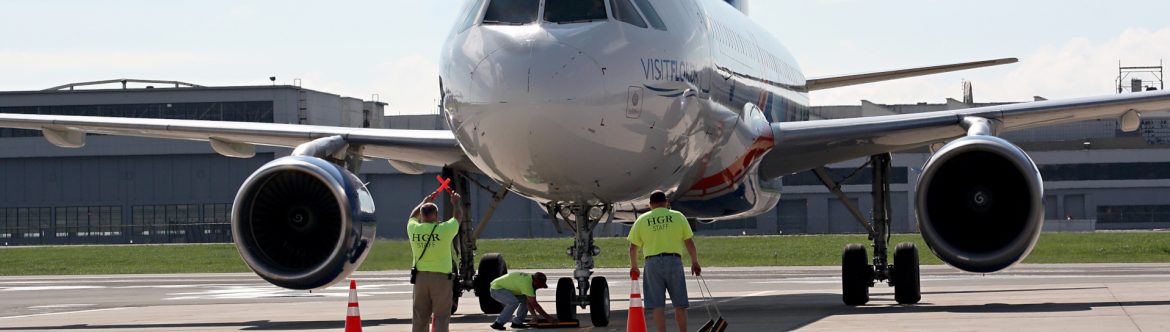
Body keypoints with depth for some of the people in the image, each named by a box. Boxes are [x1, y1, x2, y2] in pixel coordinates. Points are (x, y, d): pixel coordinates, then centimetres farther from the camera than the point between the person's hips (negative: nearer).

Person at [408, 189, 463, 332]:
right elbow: (458, 216, 10)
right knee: (441, 316, 0)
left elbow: (413, 217, 24)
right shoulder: (444, 229, -10)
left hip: (420, 277, 4)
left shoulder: (414, 229, -1)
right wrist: (456, 203, 30)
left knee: (420, 317, 10)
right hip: (441, 278, -4)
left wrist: (425, 201, 37)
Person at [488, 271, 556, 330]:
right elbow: (534, 304, -28)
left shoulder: (529, 279, -1)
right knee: (514, 302, -31)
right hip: (496, 289, -10)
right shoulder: (526, 283, -29)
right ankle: (498, 323, -21)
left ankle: (516, 322, 8)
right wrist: (548, 317, -23)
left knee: (525, 299, 6)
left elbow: (529, 302, 1)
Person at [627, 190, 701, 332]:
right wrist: (695, 262, 14)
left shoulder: (642, 220, 7)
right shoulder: (678, 217, 6)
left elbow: (633, 247, 9)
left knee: (657, 304, 1)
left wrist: (634, 266, 22)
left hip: (652, 263, 0)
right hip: (674, 261, 0)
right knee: (679, 303, 9)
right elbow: (689, 242, 4)